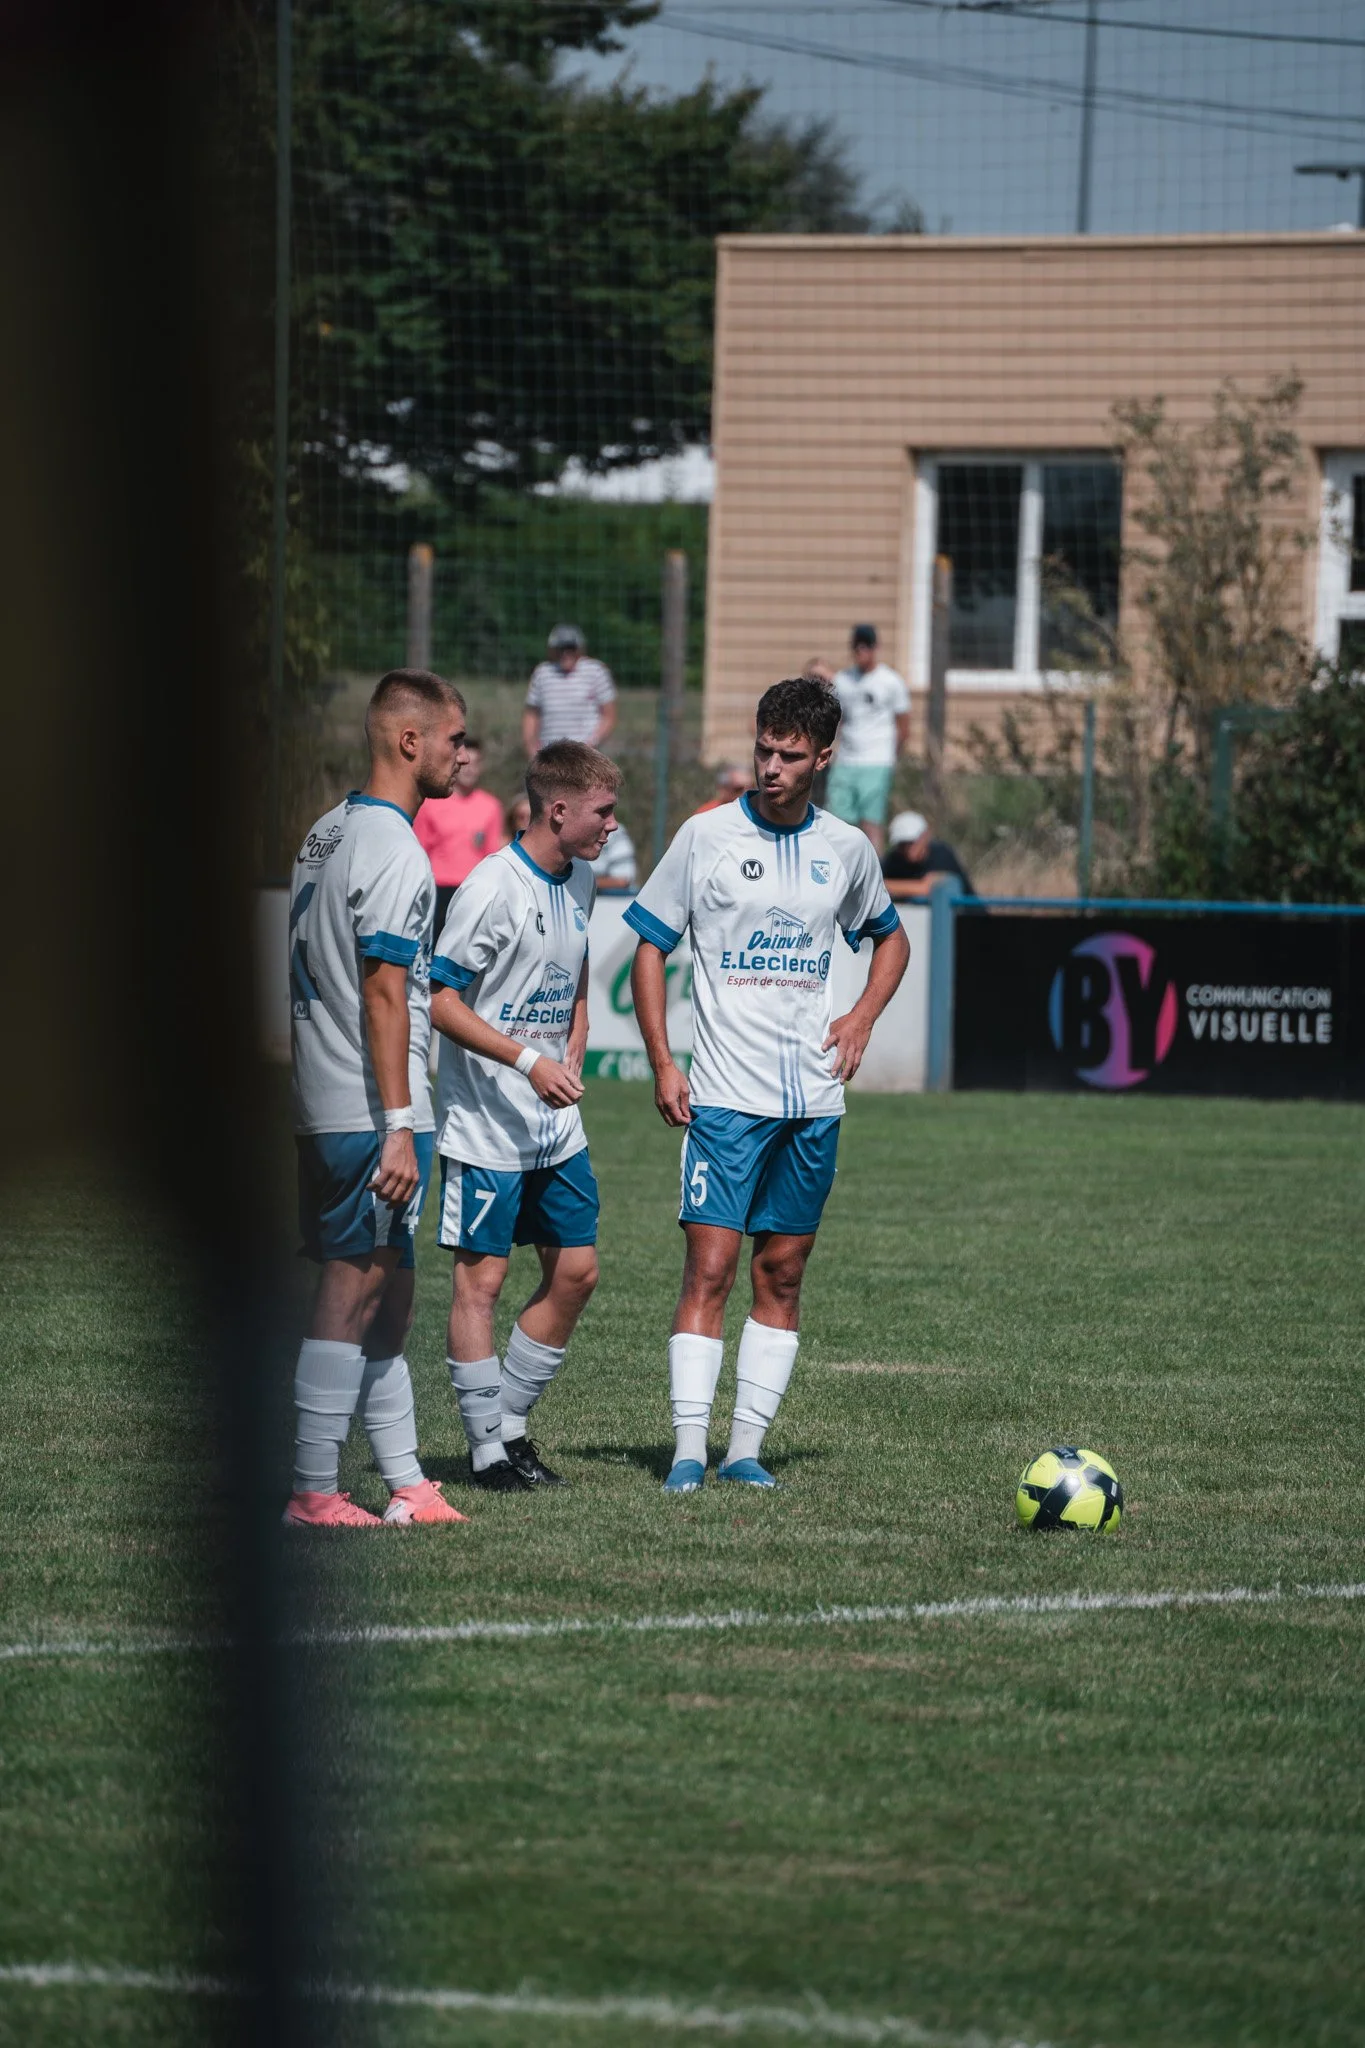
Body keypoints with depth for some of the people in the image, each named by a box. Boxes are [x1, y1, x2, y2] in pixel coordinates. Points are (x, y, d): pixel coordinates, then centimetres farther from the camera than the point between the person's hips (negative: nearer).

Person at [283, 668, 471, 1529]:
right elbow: (384, 994, -19)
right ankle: (313, 1489, -6)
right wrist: (400, 1127, -20)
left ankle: (407, 1481, 16)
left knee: (387, 1294, 13)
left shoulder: (327, 835, 14)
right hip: (373, 1111, -9)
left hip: (320, 1104, 10)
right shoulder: (395, 852, -15)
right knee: (357, 1291, -6)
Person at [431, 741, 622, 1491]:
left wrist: (572, 1058, 9)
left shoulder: (579, 881, 9)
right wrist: (529, 1062, -23)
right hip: (486, 1124, -8)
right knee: (480, 1275, -3)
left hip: (556, 1123, 8)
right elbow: (440, 1001, -17)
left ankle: (509, 1425, 19)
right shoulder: (494, 888, -17)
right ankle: (488, 1451, 3)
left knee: (576, 1269, 7)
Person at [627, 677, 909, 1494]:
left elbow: (890, 938, 24)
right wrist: (663, 1064, -6)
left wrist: (863, 1018, 6)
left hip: (814, 1099, 4)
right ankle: (689, 1450, -9)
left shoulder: (847, 848, 7)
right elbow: (651, 946, 2)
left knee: (782, 1273, 5)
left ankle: (747, 1448, 10)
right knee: (710, 1267, -10)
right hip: (725, 1094, -4)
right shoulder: (708, 836, -2)